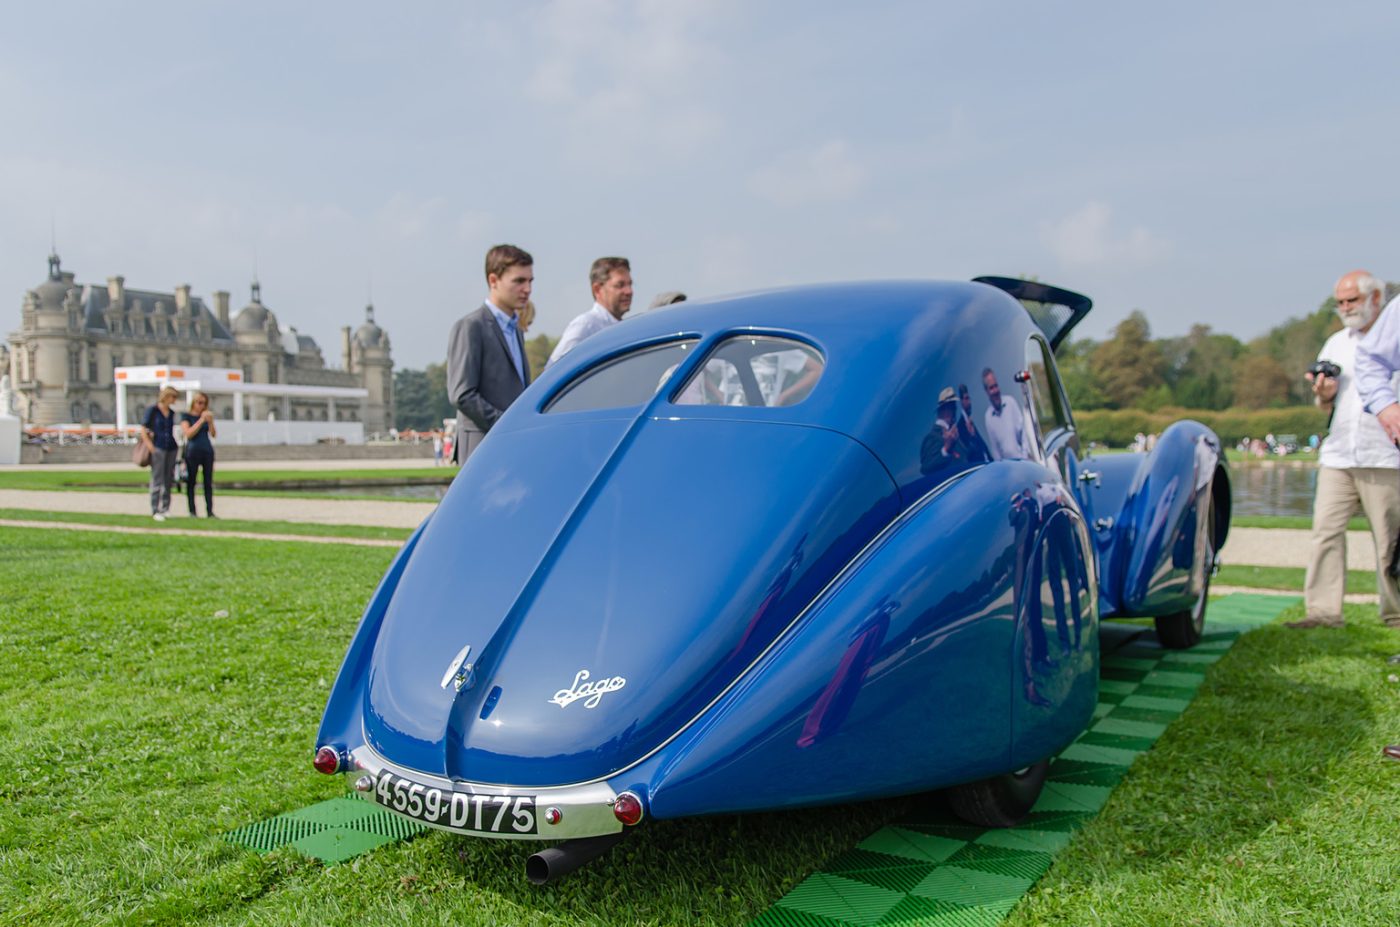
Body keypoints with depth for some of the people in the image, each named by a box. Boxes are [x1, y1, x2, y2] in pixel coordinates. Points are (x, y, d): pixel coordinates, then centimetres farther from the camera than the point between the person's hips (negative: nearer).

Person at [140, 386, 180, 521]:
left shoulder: (171, 413, 13)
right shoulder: (152, 411, -3)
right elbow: (143, 431, -4)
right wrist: (151, 448, -11)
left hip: (171, 449, 6)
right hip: (158, 448, -6)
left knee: (168, 480, 9)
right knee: (157, 481, -4)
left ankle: (165, 509, 17)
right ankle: (155, 511, 1)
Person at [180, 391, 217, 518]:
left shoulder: (206, 415, 13)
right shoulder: (186, 416, 1)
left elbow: (213, 435, 7)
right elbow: (188, 433, -12)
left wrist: (210, 422, -9)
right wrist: (201, 420, -16)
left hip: (207, 451, 4)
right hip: (193, 451, -4)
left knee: (208, 482, 1)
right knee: (191, 482, 0)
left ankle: (210, 511, 0)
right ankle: (192, 511, 4)